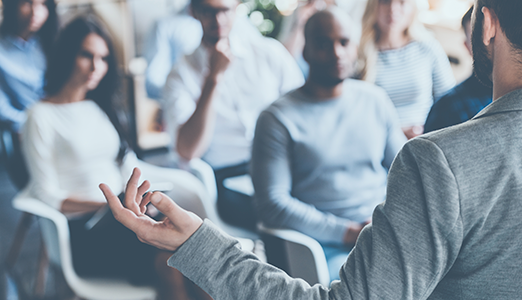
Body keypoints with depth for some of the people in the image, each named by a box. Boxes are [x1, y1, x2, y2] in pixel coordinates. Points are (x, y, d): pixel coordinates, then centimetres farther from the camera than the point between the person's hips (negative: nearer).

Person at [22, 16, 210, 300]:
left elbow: (130, 168, 15)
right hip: (80, 234, -6)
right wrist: (110, 205, -18)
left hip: (118, 218, 6)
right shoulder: (41, 116, -1)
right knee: (169, 257, -30)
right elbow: (48, 196, -7)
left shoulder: (100, 107, 19)